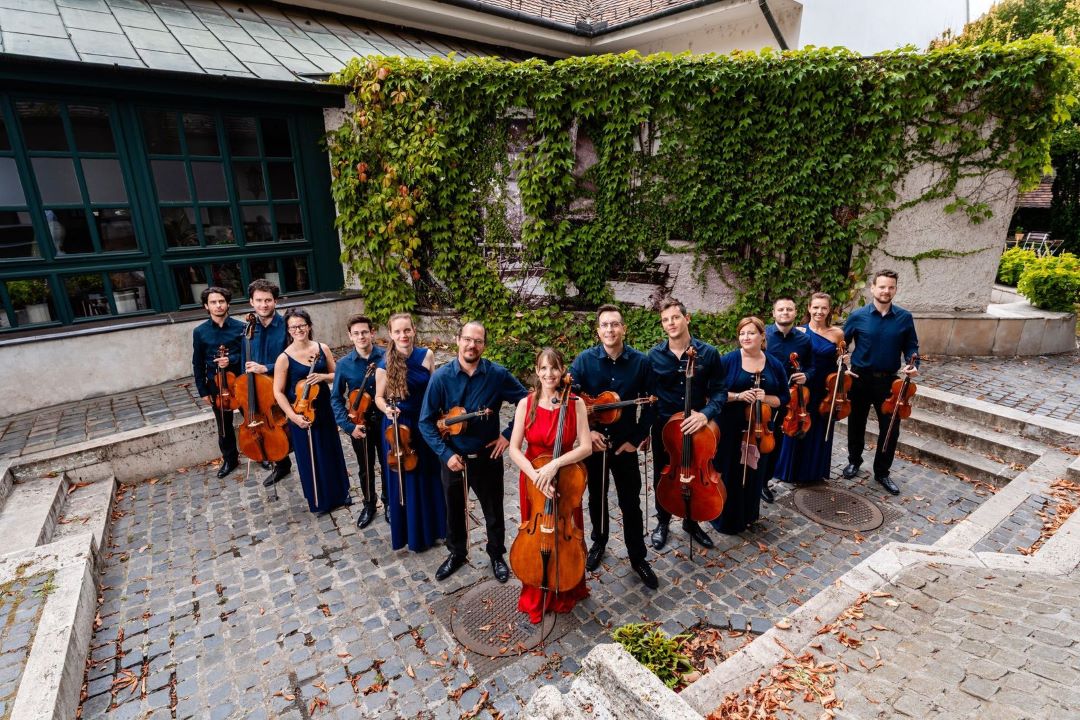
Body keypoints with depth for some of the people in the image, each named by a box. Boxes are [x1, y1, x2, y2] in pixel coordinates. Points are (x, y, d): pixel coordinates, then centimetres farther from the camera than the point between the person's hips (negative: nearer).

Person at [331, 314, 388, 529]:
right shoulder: (344, 364, -8)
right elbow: (336, 398, -2)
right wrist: (348, 426, -11)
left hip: (385, 420, -1)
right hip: (359, 423, 1)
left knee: (388, 465, 14)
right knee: (366, 468, 17)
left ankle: (389, 502, 37)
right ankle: (369, 505, 39)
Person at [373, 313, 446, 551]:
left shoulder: (427, 355, -6)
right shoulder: (385, 364, -12)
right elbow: (379, 397, -1)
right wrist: (387, 410, -21)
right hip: (398, 426, -2)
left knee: (429, 477, 16)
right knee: (404, 481, 9)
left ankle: (433, 527, 38)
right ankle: (412, 534, 29)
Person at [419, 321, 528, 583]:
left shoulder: (498, 374, -15)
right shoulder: (441, 376, -14)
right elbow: (426, 421, -9)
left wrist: (508, 435, -9)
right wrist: (445, 453, -15)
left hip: (488, 457, -1)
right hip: (453, 458, 1)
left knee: (494, 512, 16)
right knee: (454, 510, 22)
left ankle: (497, 555, 42)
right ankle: (457, 553, 48)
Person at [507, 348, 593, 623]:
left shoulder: (576, 404, -11)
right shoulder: (526, 403, -8)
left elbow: (586, 447, -17)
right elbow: (514, 449, -12)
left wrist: (555, 464, -30)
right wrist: (535, 475, -26)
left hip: (566, 479, 0)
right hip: (532, 478, 1)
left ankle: (566, 592, 40)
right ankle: (535, 597, 36)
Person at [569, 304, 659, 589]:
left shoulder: (640, 362, -8)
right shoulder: (584, 360, -10)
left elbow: (650, 404, -2)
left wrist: (637, 438, -6)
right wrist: (585, 431, -15)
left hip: (625, 444, 0)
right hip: (593, 442, 1)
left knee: (630, 503, 7)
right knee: (597, 497, 19)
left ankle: (638, 557, 27)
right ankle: (599, 542, 42)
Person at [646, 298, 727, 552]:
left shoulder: (708, 353, -9)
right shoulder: (654, 355, -7)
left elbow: (719, 391, -6)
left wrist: (706, 413, -24)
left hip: (697, 425, 0)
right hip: (664, 426, 0)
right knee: (663, 478, 14)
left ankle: (691, 522, 42)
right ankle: (662, 521, 39)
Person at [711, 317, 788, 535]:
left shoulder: (775, 365, 2)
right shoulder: (728, 360, -7)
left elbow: (783, 398, 7)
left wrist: (765, 398, -13)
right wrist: (738, 396, -20)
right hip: (730, 429, -3)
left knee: (753, 474, 14)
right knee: (728, 474, 5)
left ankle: (748, 515, 35)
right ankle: (725, 518, 23)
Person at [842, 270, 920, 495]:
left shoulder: (904, 318, -2)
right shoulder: (858, 316, -6)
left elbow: (911, 347, 6)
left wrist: (913, 365, -12)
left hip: (888, 381, 1)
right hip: (860, 378, -1)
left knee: (891, 429, 4)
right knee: (856, 424, 13)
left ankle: (882, 472, 22)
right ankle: (854, 461, 35)